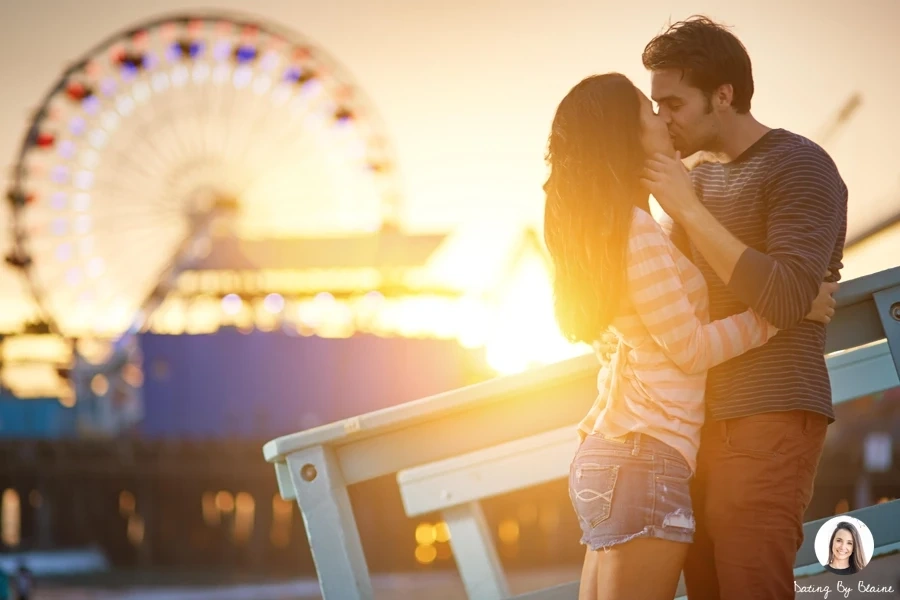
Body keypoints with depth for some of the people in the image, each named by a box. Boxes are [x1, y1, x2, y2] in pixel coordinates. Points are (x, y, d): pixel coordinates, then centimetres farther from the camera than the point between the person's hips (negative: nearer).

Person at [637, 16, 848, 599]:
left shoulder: (799, 166, -5)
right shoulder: (701, 178, 18)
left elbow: (786, 299, -18)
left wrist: (689, 211, -17)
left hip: (769, 419, -7)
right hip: (703, 420, 7)